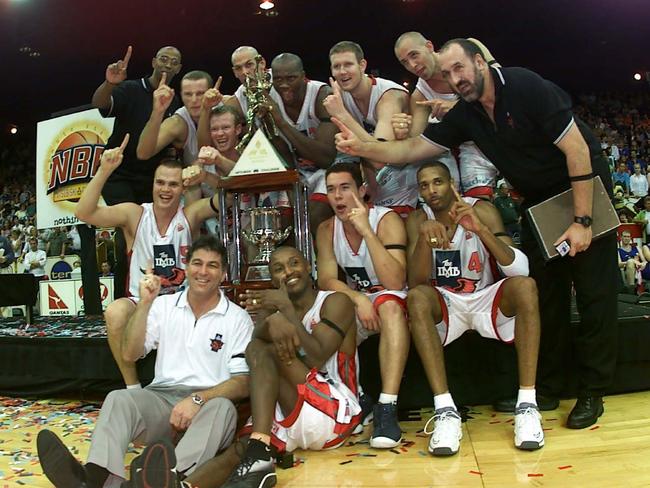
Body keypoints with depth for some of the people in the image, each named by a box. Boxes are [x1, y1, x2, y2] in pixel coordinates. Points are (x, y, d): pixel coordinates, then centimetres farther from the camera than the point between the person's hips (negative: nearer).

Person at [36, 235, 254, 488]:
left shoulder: (238, 318, 4)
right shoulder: (164, 305, 13)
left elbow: (242, 383, -3)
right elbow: (130, 354, 4)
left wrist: (198, 399, -20)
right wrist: (145, 302, -6)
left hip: (208, 402, -2)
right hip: (162, 396, 3)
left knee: (222, 408, -35)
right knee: (119, 399, -26)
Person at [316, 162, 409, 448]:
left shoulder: (387, 220, -16)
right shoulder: (327, 230, 0)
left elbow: (395, 282, -28)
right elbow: (326, 280, -8)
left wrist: (366, 230, -32)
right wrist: (358, 299, -28)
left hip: (392, 301, -4)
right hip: (354, 305, 4)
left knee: (389, 305, -38)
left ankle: (387, 408, -40)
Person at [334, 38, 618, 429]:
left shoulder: (526, 86, -21)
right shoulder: (466, 114, -3)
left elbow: (577, 149, -21)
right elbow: (413, 148, -4)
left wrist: (582, 220, -23)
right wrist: (361, 147, -21)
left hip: (585, 190, -6)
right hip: (539, 201, 6)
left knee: (594, 291, -3)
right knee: (545, 291, 6)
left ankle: (593, 392, 6)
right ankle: (548, 386, 15)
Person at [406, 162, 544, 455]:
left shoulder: (481, 210, -9)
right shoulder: (418, 220, -5)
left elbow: (520, 268, -21)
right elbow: (416, 283, -17)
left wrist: (481, 230, -36)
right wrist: (424, 238, -35)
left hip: (487, 300, 0)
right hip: (445, 304, 1)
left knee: (525, 285, -29)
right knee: (417, 298, -31)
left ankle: (527, 404, -28)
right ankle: (445, 411, -32)